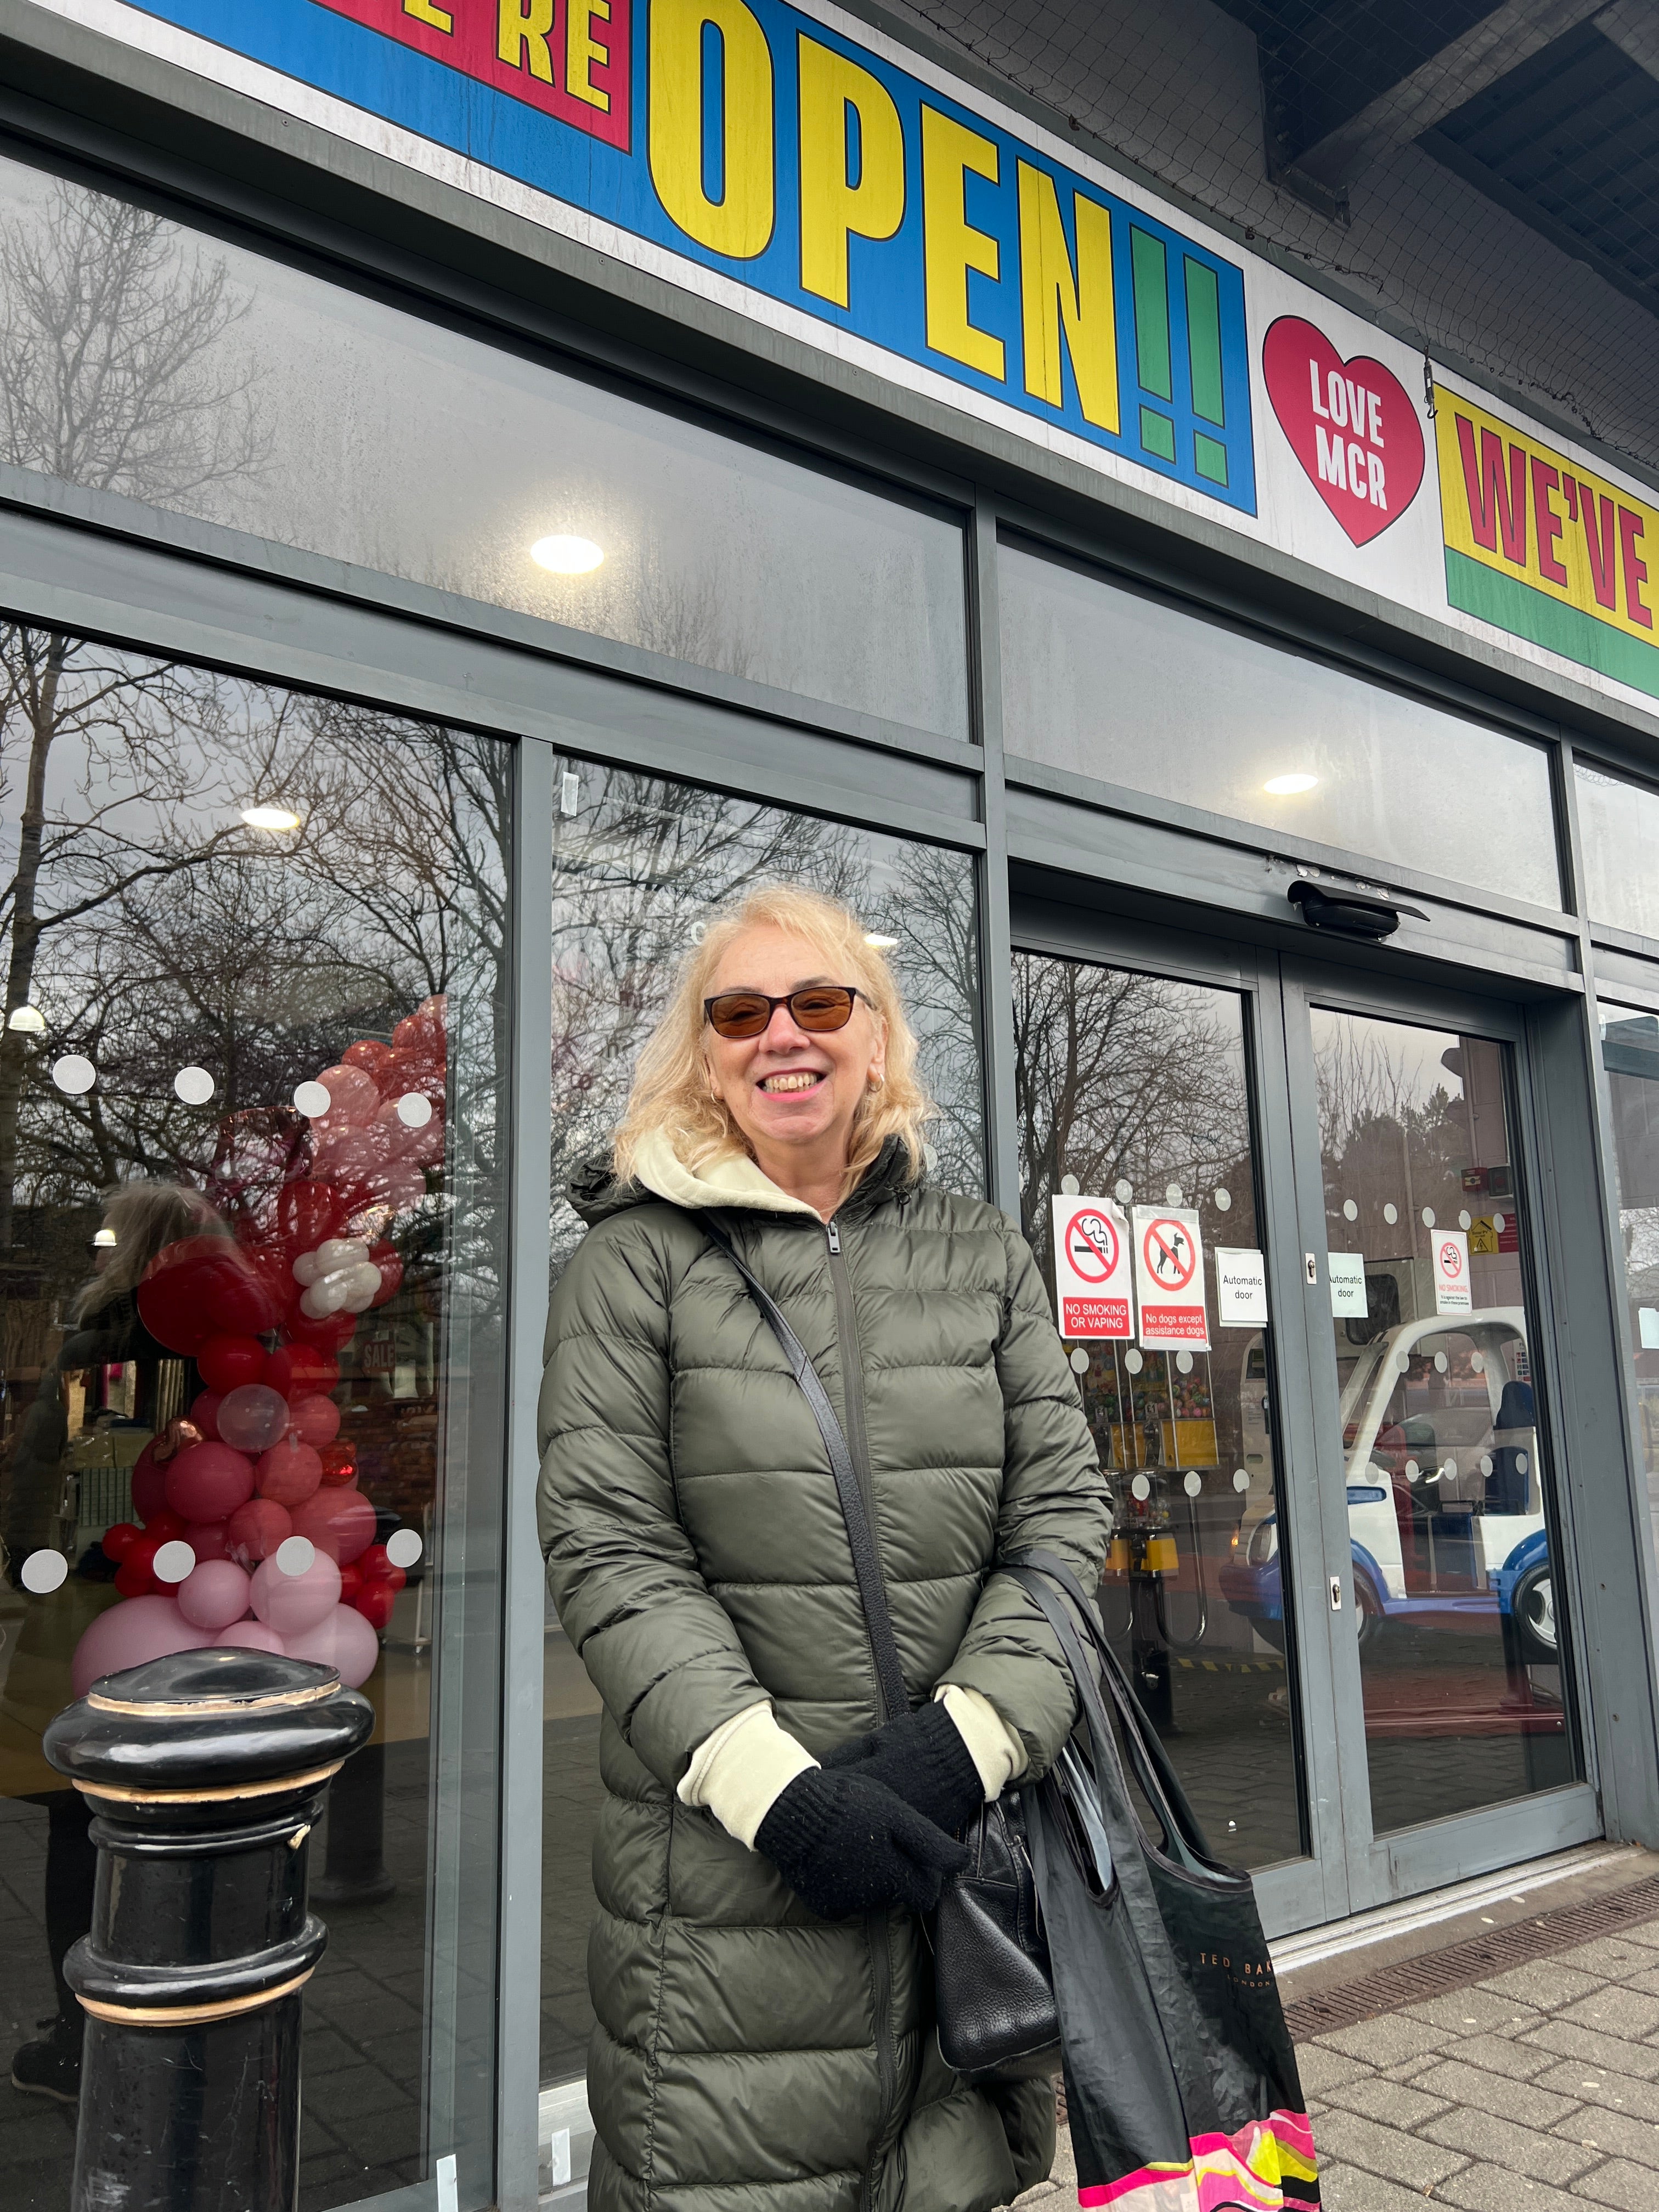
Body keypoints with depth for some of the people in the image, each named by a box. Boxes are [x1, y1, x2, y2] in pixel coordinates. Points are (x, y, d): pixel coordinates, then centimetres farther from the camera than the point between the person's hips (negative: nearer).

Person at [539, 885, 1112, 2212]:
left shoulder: (982, 1254, 8)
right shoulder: (637, 1258, -1)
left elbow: (1065, 1514, 3)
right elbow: (609, 1552, -7)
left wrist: (967, 1741, -12)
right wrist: (773, 1787, -17)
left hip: (970, 1831, 3)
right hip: (726, 1860, -2)